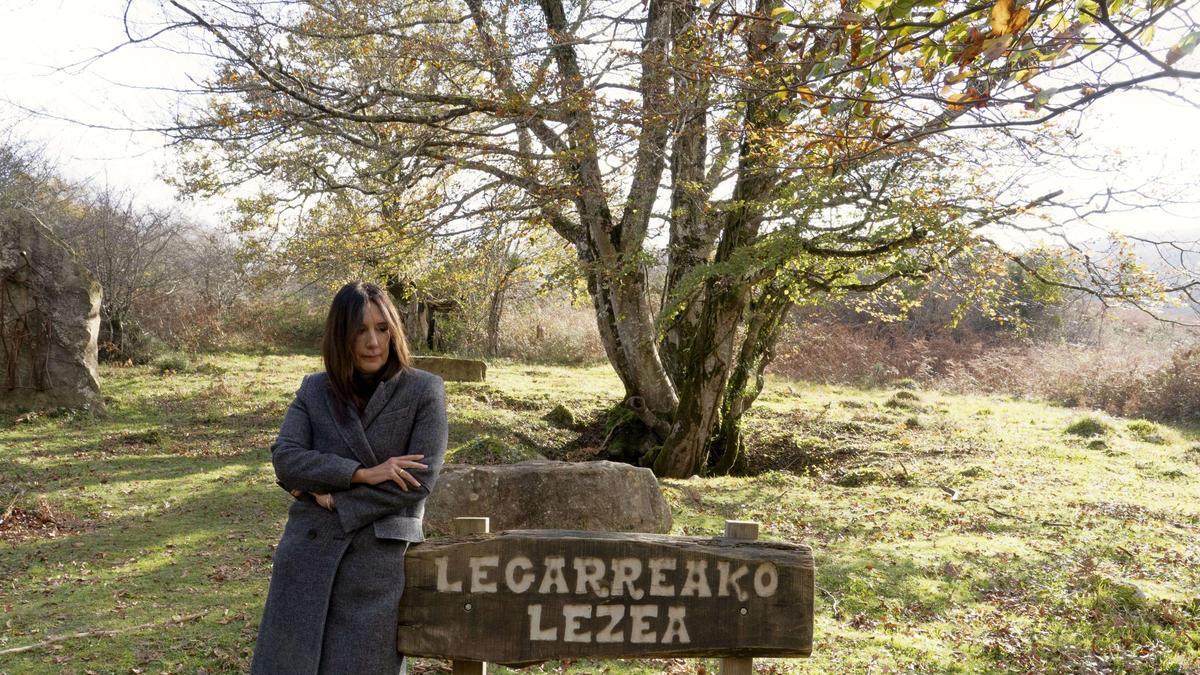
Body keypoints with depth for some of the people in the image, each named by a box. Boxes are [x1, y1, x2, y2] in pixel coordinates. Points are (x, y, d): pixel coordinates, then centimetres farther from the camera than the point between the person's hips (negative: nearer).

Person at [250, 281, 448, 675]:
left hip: (379, 561, -3)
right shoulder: (314, 389, 8)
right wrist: (361, 473, -17)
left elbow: (421, 478, -9)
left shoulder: (424, 391, -3)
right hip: (308, 554, 3)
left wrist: (334, 498, -9)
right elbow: (285, 458, -4)